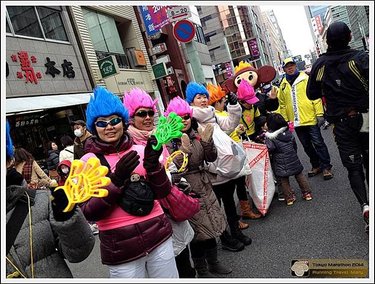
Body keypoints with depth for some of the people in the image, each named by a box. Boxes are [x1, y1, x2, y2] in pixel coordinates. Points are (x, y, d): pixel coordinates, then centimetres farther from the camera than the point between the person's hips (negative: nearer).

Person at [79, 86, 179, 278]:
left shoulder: (140, 151, 1)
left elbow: (163, 192, -2)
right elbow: (89, 213, -11)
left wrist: (153, 164, -18)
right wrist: (117, 179, -23)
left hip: (158, 236, 3)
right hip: (120, 249, -2)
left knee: (170, 279, 18)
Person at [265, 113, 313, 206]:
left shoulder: (269, 137, -17)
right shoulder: (288, 132, 3)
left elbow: (269, 149, -26)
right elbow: (294, 145, 13)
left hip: (281, 164, -5)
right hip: (294, 160, 6)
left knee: (284, 181, 9)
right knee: (300, 176, 20)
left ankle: (290, 197, 14)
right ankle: (307, 193, 28)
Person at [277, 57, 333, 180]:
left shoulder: (305, 78, -1)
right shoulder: (283, 85, 8)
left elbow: (316, 97, -6)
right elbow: (282, 104, 10)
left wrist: (319, 114, -12)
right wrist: (285, 121, 6)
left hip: (310, 119, -4)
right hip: (296, 122, 4)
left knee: (318, 143, 0)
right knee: (307, 146, 14)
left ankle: (326, 167, 12)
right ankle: (316, 165, 28)